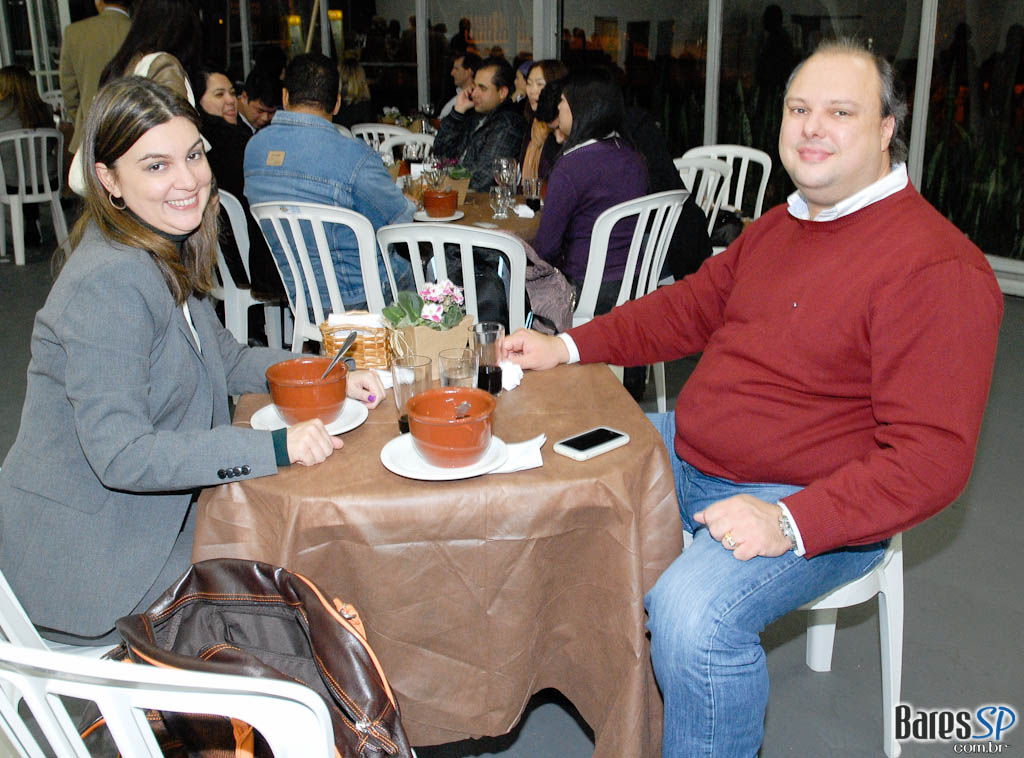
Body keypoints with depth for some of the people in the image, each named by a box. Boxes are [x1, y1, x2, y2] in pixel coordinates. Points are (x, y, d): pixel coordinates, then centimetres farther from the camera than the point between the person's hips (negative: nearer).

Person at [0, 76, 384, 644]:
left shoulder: (166, 255, 4)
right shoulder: (108, 283, -27)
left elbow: (226, 358, 15)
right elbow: (120, 454, -29)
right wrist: (275, 447, -31)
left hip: (149, 524, 8)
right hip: (85, 567, -8)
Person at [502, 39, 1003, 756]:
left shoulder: (939, 267, -19)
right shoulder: (779, 225, 10)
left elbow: (932, 455, -23)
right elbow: (690, 307, 19)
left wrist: (790, 523, -31)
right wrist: (567, 346, 10)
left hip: (815, 507, -9)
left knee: (693, 613, -33)